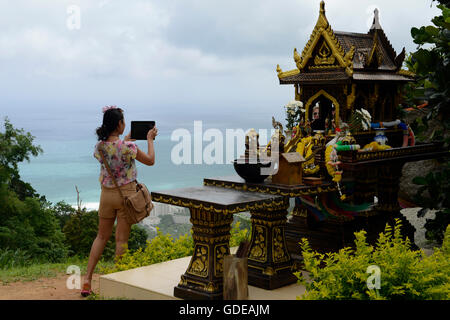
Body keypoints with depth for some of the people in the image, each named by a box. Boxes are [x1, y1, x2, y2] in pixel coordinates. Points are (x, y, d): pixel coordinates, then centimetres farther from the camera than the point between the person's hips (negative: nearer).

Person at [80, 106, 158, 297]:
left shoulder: (99, 146, -4)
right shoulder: (128, 147, -19)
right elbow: (150, 161, -4)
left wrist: (127, 140, 27)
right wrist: (150, 139, 9)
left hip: (106, 194, 5)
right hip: (126, 194, -4)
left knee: (102, 236, 16)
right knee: (121, 239, 5)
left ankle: (87, 280, 11)